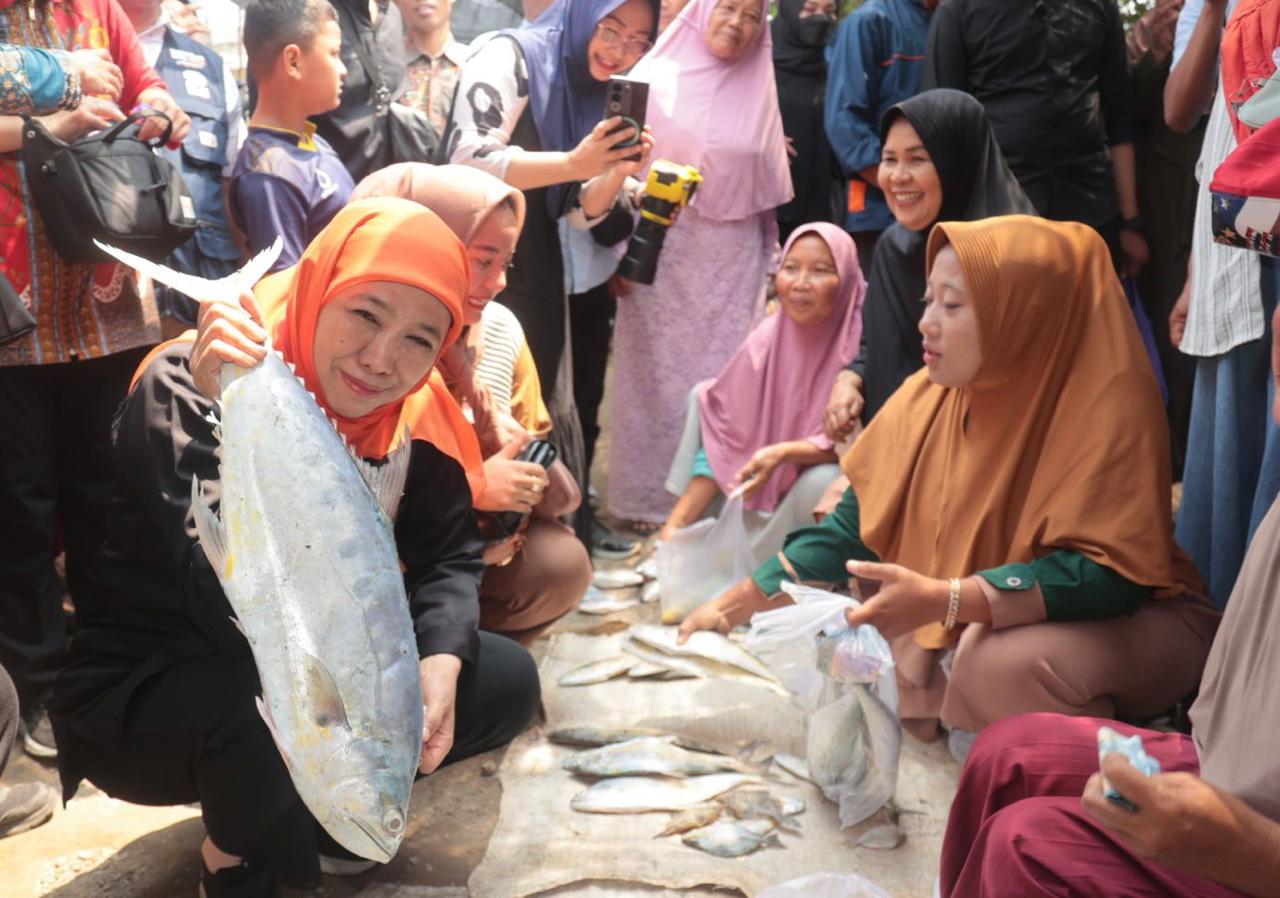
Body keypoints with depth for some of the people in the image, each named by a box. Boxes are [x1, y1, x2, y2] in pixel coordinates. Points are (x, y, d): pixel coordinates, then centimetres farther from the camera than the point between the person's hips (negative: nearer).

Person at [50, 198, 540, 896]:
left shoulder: (405, 411, -9)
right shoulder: (187, 389, -26)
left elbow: (450, 553, -2)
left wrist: (442, 657, -21)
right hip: (145, 693, -6)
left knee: (506, 680, -5)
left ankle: (327, 798, 15)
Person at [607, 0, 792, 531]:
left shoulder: (758, 93, 8)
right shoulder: (656, 78, 1)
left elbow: (766, 191, 12)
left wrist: (772, 264, 11)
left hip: (731, 260, 2)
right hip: (660, 252, -2)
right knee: (658, 373, 2)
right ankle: (648, 497, 11)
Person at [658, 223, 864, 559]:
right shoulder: (767, 339, -9)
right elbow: (723, 437, -5)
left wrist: (784, 453, -34)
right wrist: (674, 526, -12)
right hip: (772, 490, 5)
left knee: (821, 482, -34)